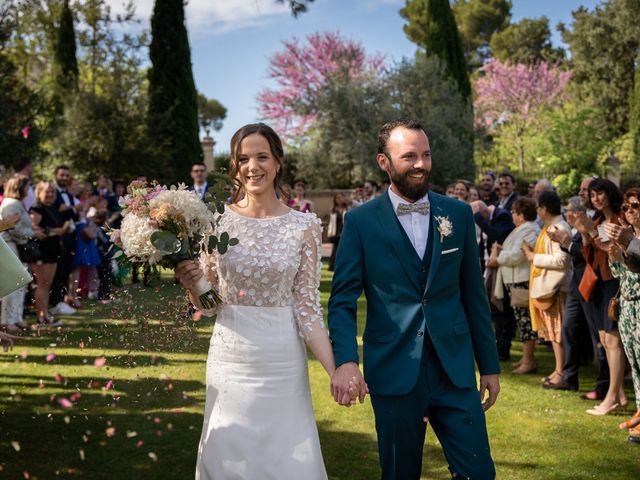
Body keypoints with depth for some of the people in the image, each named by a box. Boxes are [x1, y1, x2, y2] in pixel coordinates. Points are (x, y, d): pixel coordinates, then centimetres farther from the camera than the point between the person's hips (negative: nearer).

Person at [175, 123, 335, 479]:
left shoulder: (304, 227, -4)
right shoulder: (218, 220, 0)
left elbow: (307, 306, -3)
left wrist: (336, 370, -11)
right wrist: (191, 280, -16)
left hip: (282, 360, -1)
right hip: (230, 357, 2)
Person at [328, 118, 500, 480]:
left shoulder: (459, 214, 5)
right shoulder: (360, 222, -3)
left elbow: (474, 295, 9)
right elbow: (343, 300, -5)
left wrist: (490, 365, 9)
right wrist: (346, 360, -21)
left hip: (454, 369, 2)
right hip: (393, 372, -2)